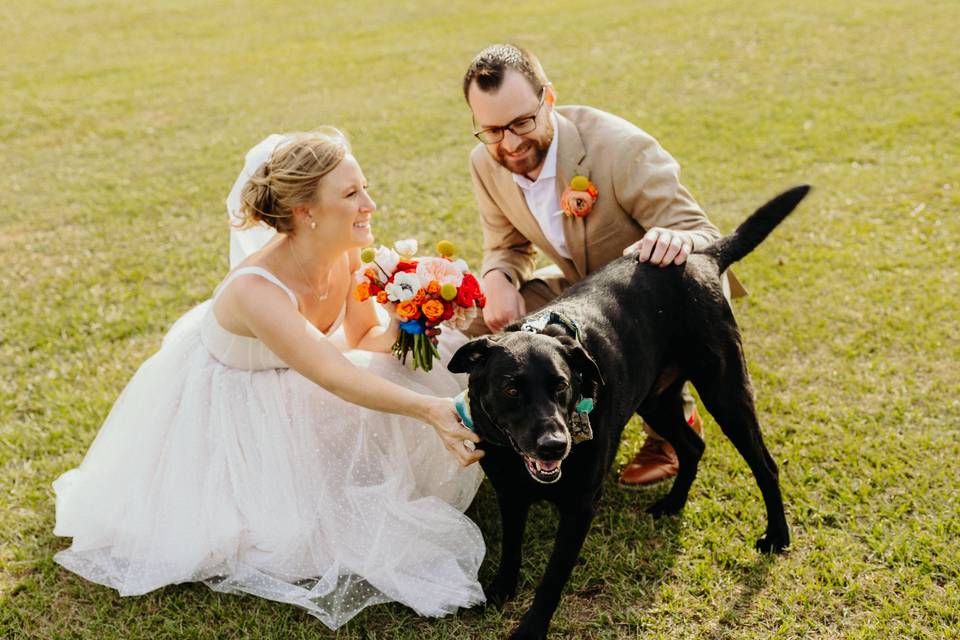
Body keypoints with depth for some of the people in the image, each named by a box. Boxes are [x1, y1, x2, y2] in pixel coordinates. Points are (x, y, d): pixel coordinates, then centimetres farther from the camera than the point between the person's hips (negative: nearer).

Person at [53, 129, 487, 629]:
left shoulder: (344, 250, -18)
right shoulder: (256, 290, -40)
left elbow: (362, 336, -5)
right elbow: (334, 378, -43)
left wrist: (394, 335, -28)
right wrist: (430, 408, -54)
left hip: (283, 387, 7)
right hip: (221, 398, -7)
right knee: (287, 522, -11)